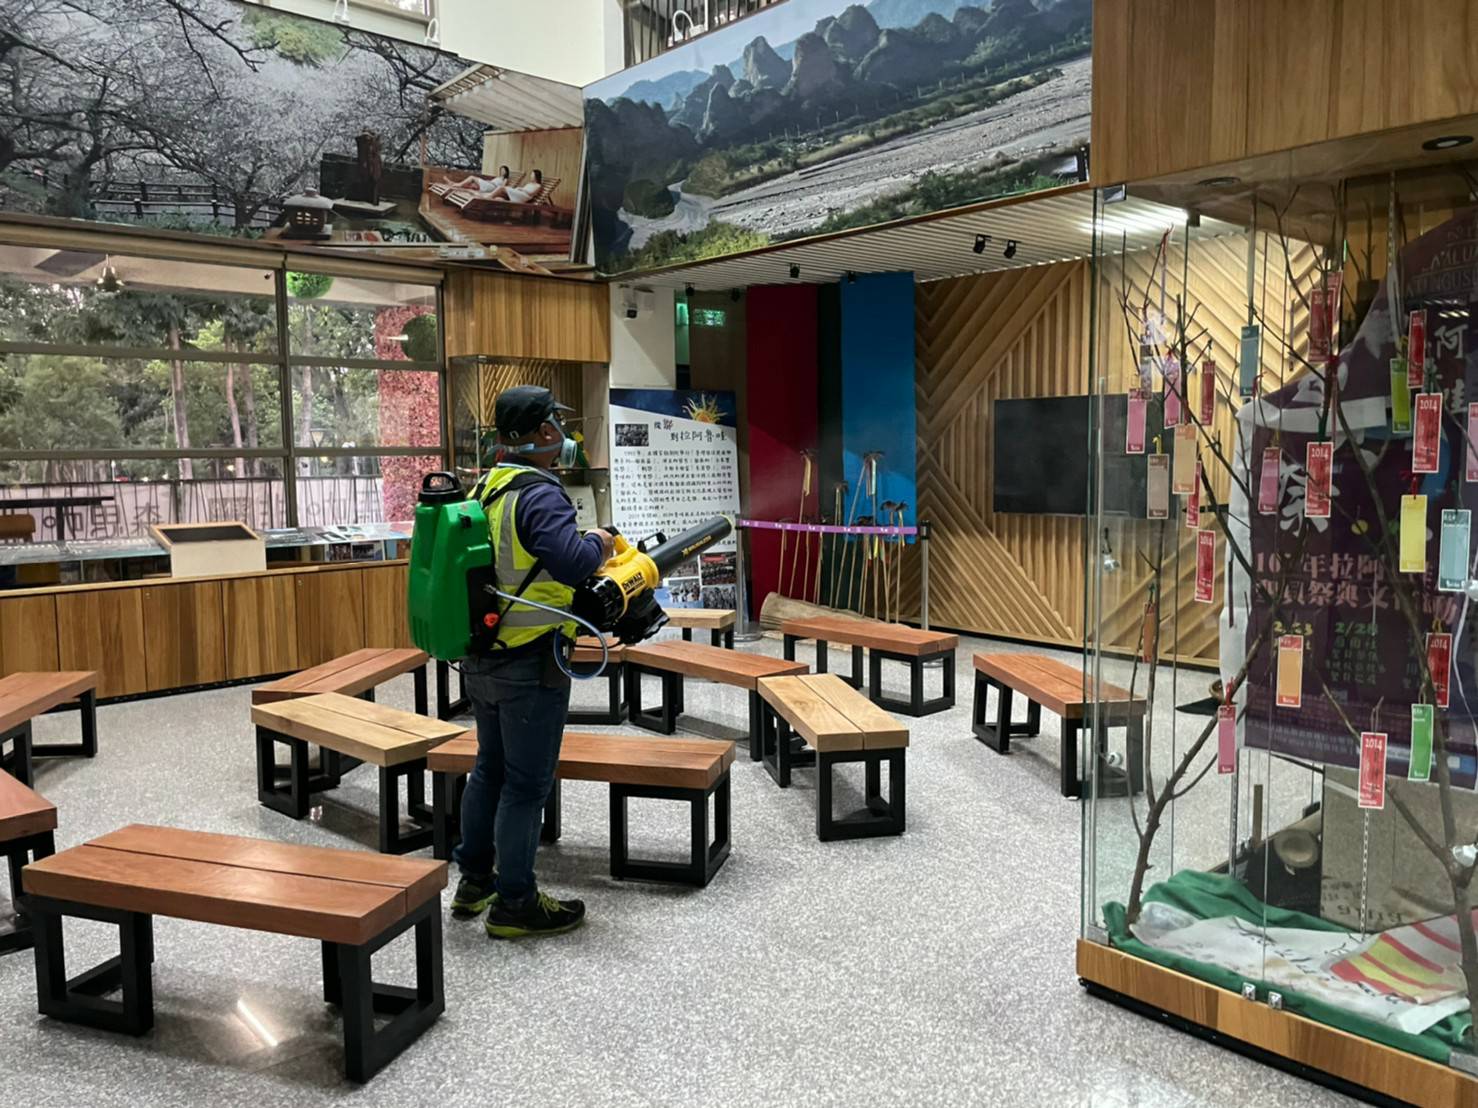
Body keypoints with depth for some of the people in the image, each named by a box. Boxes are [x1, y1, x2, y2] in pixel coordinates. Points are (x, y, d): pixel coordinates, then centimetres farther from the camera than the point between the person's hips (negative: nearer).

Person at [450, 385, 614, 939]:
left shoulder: (483, 489, 8)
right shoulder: (539, 494, -20)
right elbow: (571, 562, -33)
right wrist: (598, 544, -12)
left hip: (480, 659, 9)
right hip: (530, 665, -9)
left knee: (489, 769, 22)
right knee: (527, 783, 3)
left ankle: (473, 881, 35)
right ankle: (514, 902, 15)